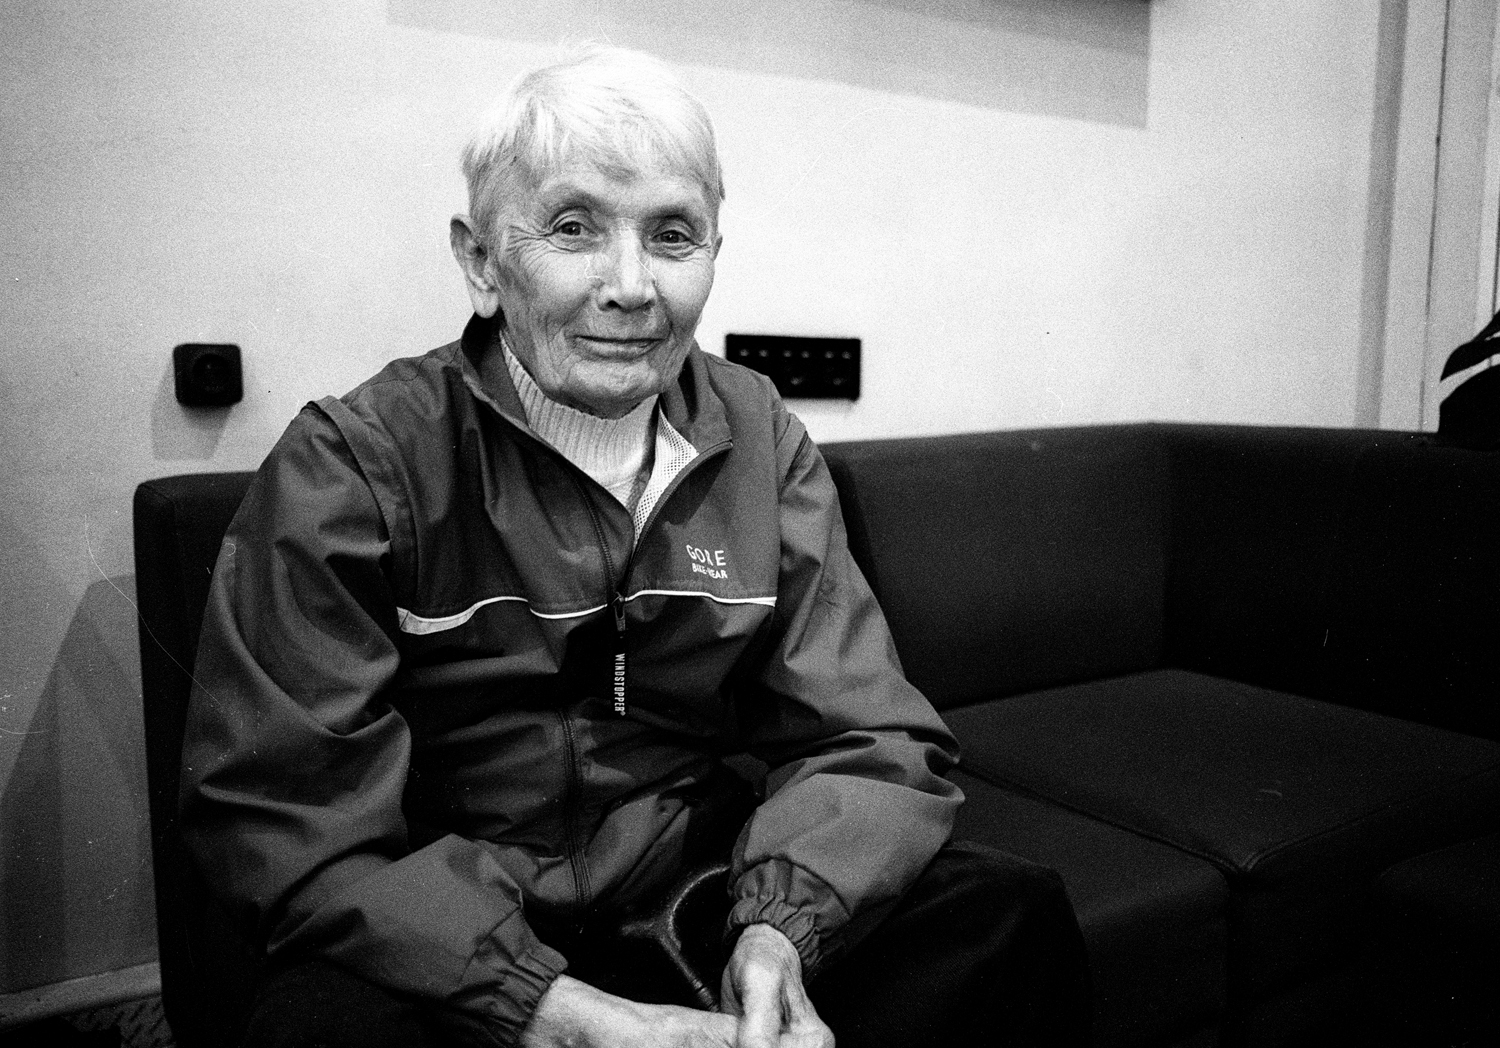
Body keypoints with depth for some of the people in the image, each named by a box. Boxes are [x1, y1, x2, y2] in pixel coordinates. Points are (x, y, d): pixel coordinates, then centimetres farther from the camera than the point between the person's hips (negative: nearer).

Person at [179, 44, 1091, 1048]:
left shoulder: (763, 446, -1)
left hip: (696, 890, 3)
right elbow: (288, 817, -17)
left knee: (1016, 916, -12)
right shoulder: (350, 466, -12)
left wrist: (782, 933, -23)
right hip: (436, 936, -2)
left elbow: (869, 740, -2)